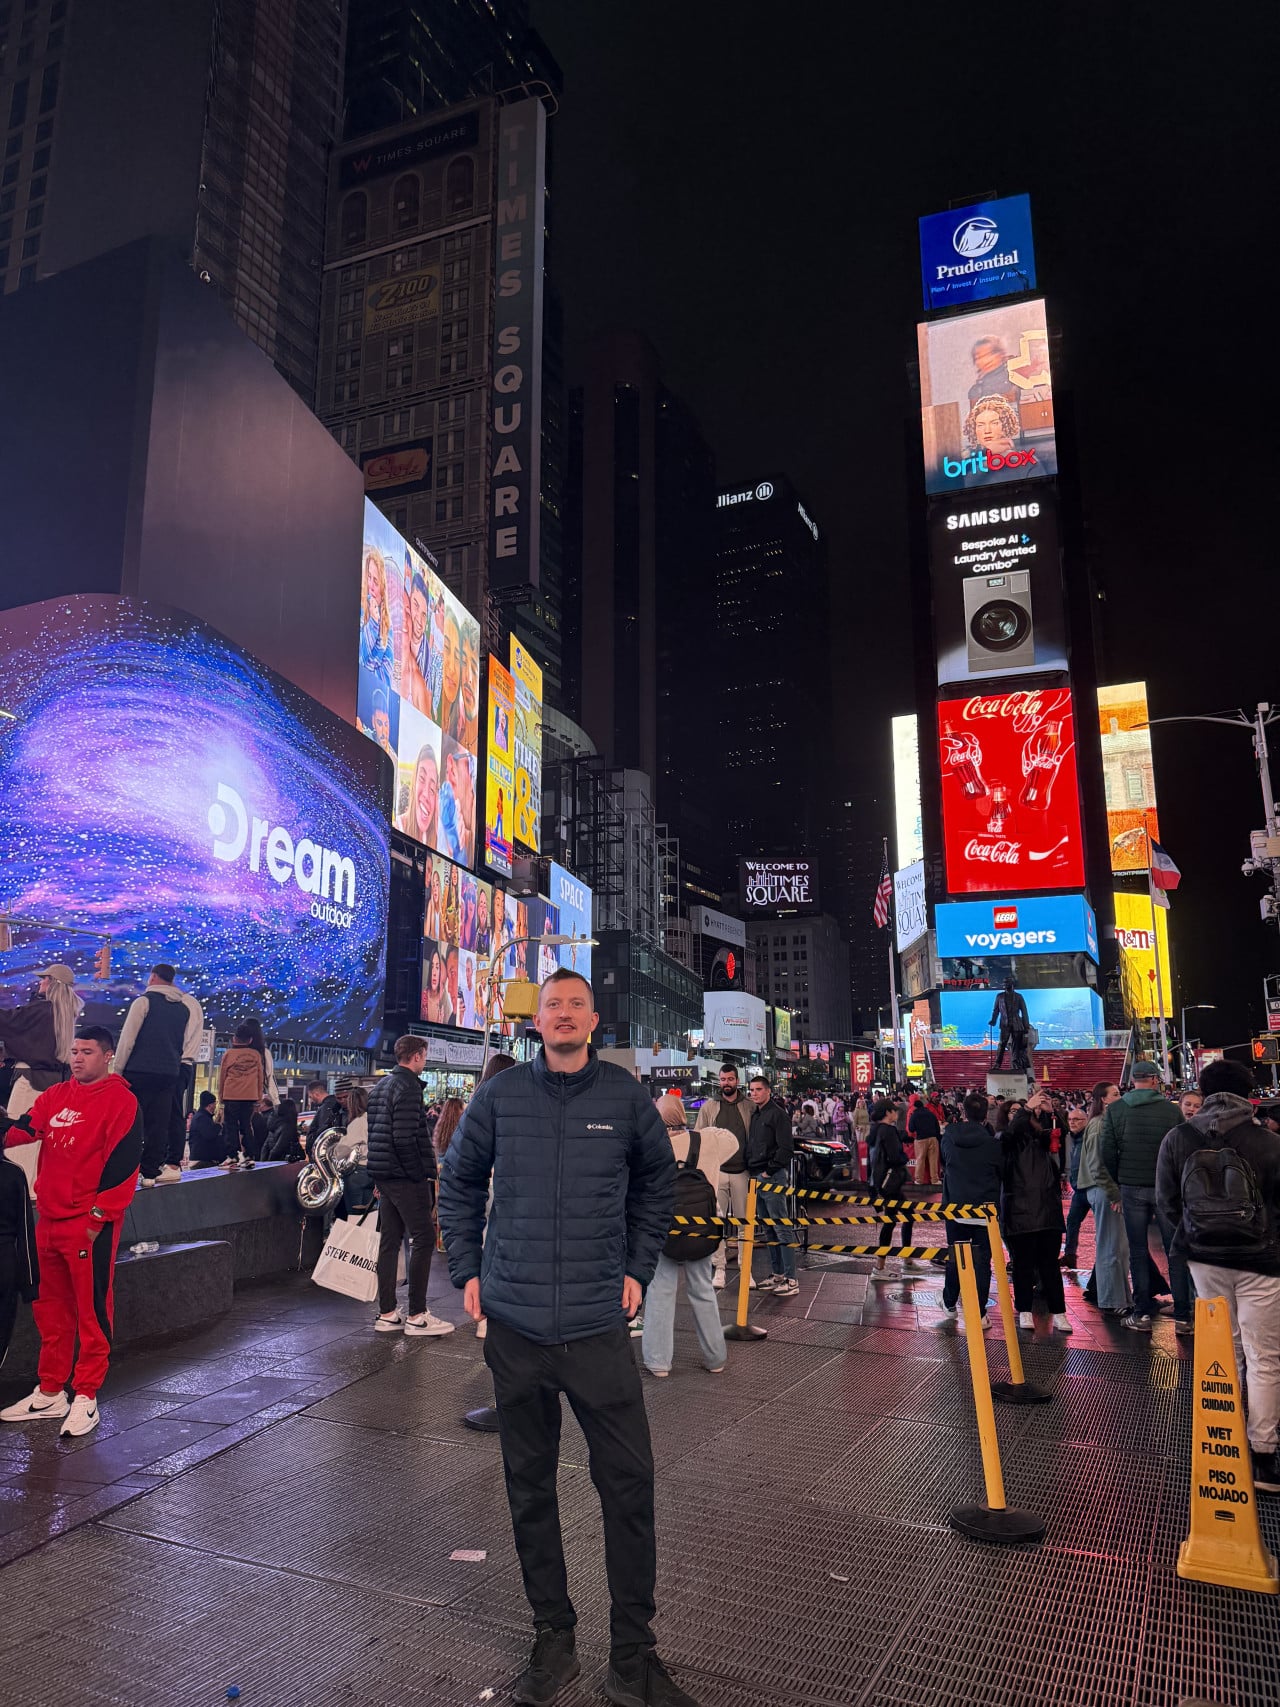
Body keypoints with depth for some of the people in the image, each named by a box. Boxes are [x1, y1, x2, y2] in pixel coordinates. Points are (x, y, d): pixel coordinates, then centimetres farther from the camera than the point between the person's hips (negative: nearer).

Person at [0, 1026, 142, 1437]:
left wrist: (99, 1217, -16)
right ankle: (49, 1393, 28)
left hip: (91, 1223, -7)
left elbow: (123, 1163, -13)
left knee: (93, 1310, 0)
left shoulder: (121, 1100, -8)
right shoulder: (55, 1096, 12)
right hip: (49, 1218, 7)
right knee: (50, 1308, 15)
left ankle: (85, 1397, 10)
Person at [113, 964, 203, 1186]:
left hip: (140, 1070, -4)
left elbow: (127, 1038, -5)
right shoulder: (185, 1006, 13)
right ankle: (151, 1171, 5)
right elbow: (188, 1042, 15)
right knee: (160, 1123, 6)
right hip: (170, 1072, 4)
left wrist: (118, 1068, 1)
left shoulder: (144, 1001, -3)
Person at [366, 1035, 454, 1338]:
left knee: (389, 1240, 11)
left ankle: (387, 1314, 16)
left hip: (383, 1174, 10)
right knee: (423, 1238, -5)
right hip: (406, 1177, -10)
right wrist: (424, 1176, -15)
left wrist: (379, 1179, 21)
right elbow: (405, 1138, -22)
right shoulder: (408, 1086, -14)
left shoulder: (380, 1086, 16)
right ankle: (417, 1316, -3)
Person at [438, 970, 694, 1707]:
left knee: (630, 1483, 1)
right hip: (514, 1323, 1)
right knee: (530, 1486, 13)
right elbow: (460, 1183, 11)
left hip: (599, 1323, -1)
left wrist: (638, 1269, 7)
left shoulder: (625, 1095, -3)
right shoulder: (500, 1096, -3)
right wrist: (468, 1271, 6)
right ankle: (554, 1639, 31)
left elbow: (658, 1182, 11)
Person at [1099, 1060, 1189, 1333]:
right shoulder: (1171, 1110, -4)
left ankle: (1141, 1314, 9)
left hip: (1132, 1188, 1)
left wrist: (1120, 1180, 9)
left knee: (1138, 1251, 8)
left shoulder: (1115, 1110, -1)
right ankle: (1182, 1316, 8)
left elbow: (1107, 1151, -3)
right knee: (1176, 1252, 7)